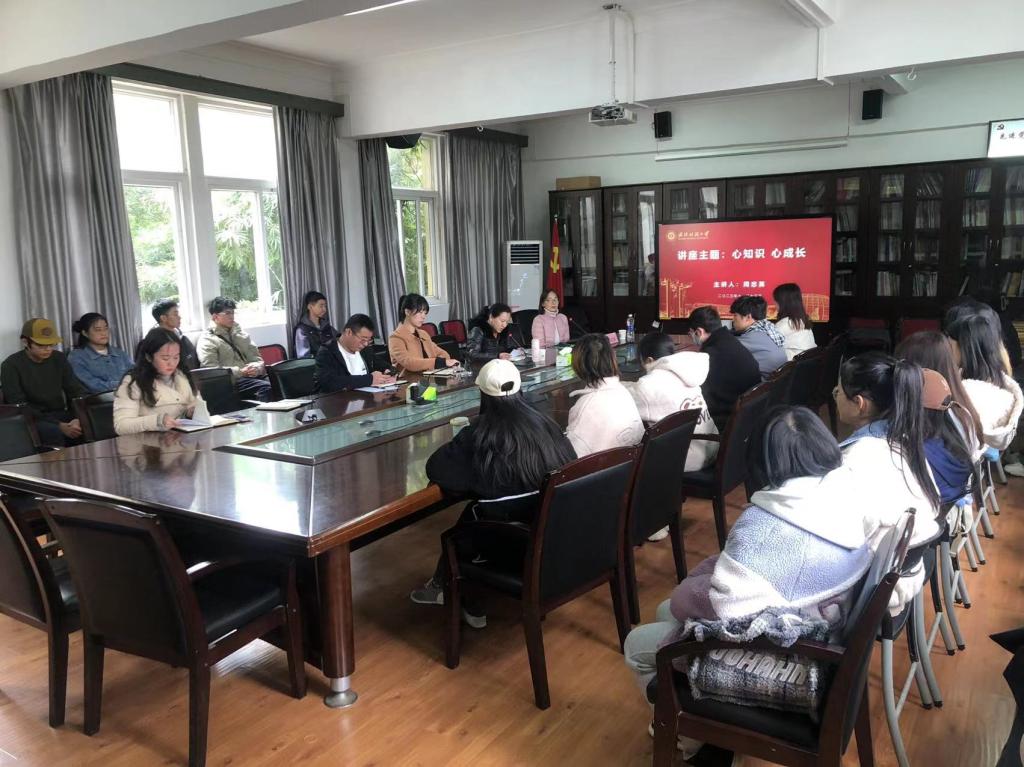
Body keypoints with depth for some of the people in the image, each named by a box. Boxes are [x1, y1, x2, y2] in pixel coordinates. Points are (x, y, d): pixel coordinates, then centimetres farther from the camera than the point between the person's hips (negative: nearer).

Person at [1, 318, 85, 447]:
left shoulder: (58, 359, 8)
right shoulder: (11, 365, -7)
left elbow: (76, 390, 5)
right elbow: (19, 407, -13)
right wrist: (60, 426, -24)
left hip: (60, 415, 4)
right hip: (30, 419, -4)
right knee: (56, 433, -36)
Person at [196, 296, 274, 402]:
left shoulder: (239, 334, 25)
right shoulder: (207, 340, 5)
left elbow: (256, 357, 21)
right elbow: (211, 370, -7)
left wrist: (258, 367, -4)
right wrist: (240, 372, -17)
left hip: (254, 376, 6)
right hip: (233, 381, -6)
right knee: (266, 387, -34)